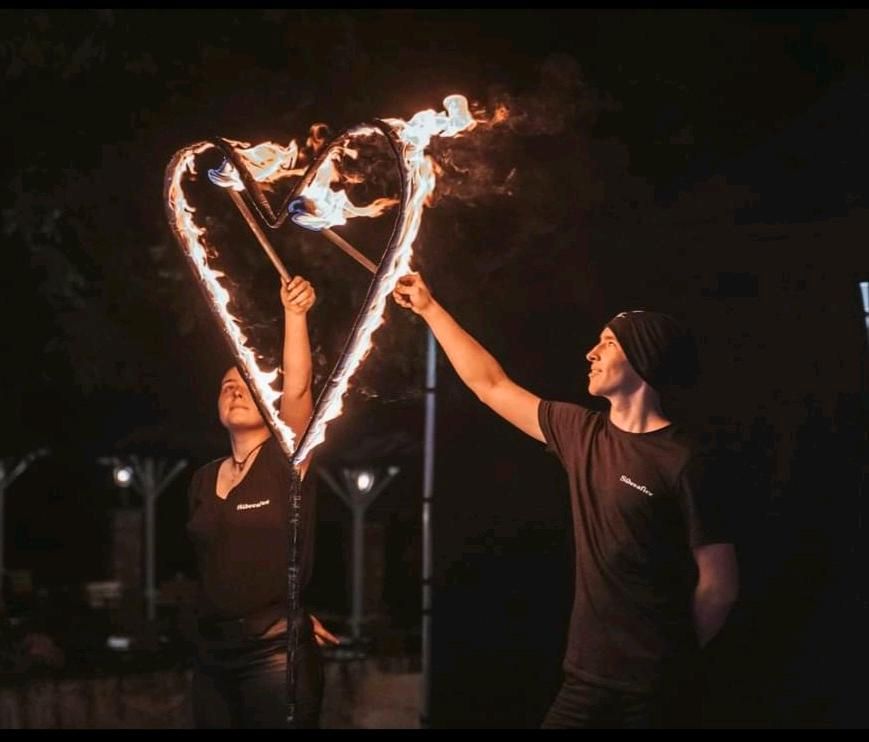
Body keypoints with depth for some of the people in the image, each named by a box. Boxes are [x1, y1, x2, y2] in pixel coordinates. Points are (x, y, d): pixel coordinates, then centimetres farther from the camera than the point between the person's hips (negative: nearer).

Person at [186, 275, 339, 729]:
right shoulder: (204, 480, 13)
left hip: (277, 652, -5)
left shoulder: (286, 460, -1)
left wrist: (295, 313, -26)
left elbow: (297, 387, -17)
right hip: (213, 653, 5)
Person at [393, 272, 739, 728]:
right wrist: (429, 308, 25)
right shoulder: (581, 433, 8)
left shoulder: (681, 462, -11)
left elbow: (720, 585, -9)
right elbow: (491, 386, 21)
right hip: (585, 679, 5)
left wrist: (668, 660, 3)